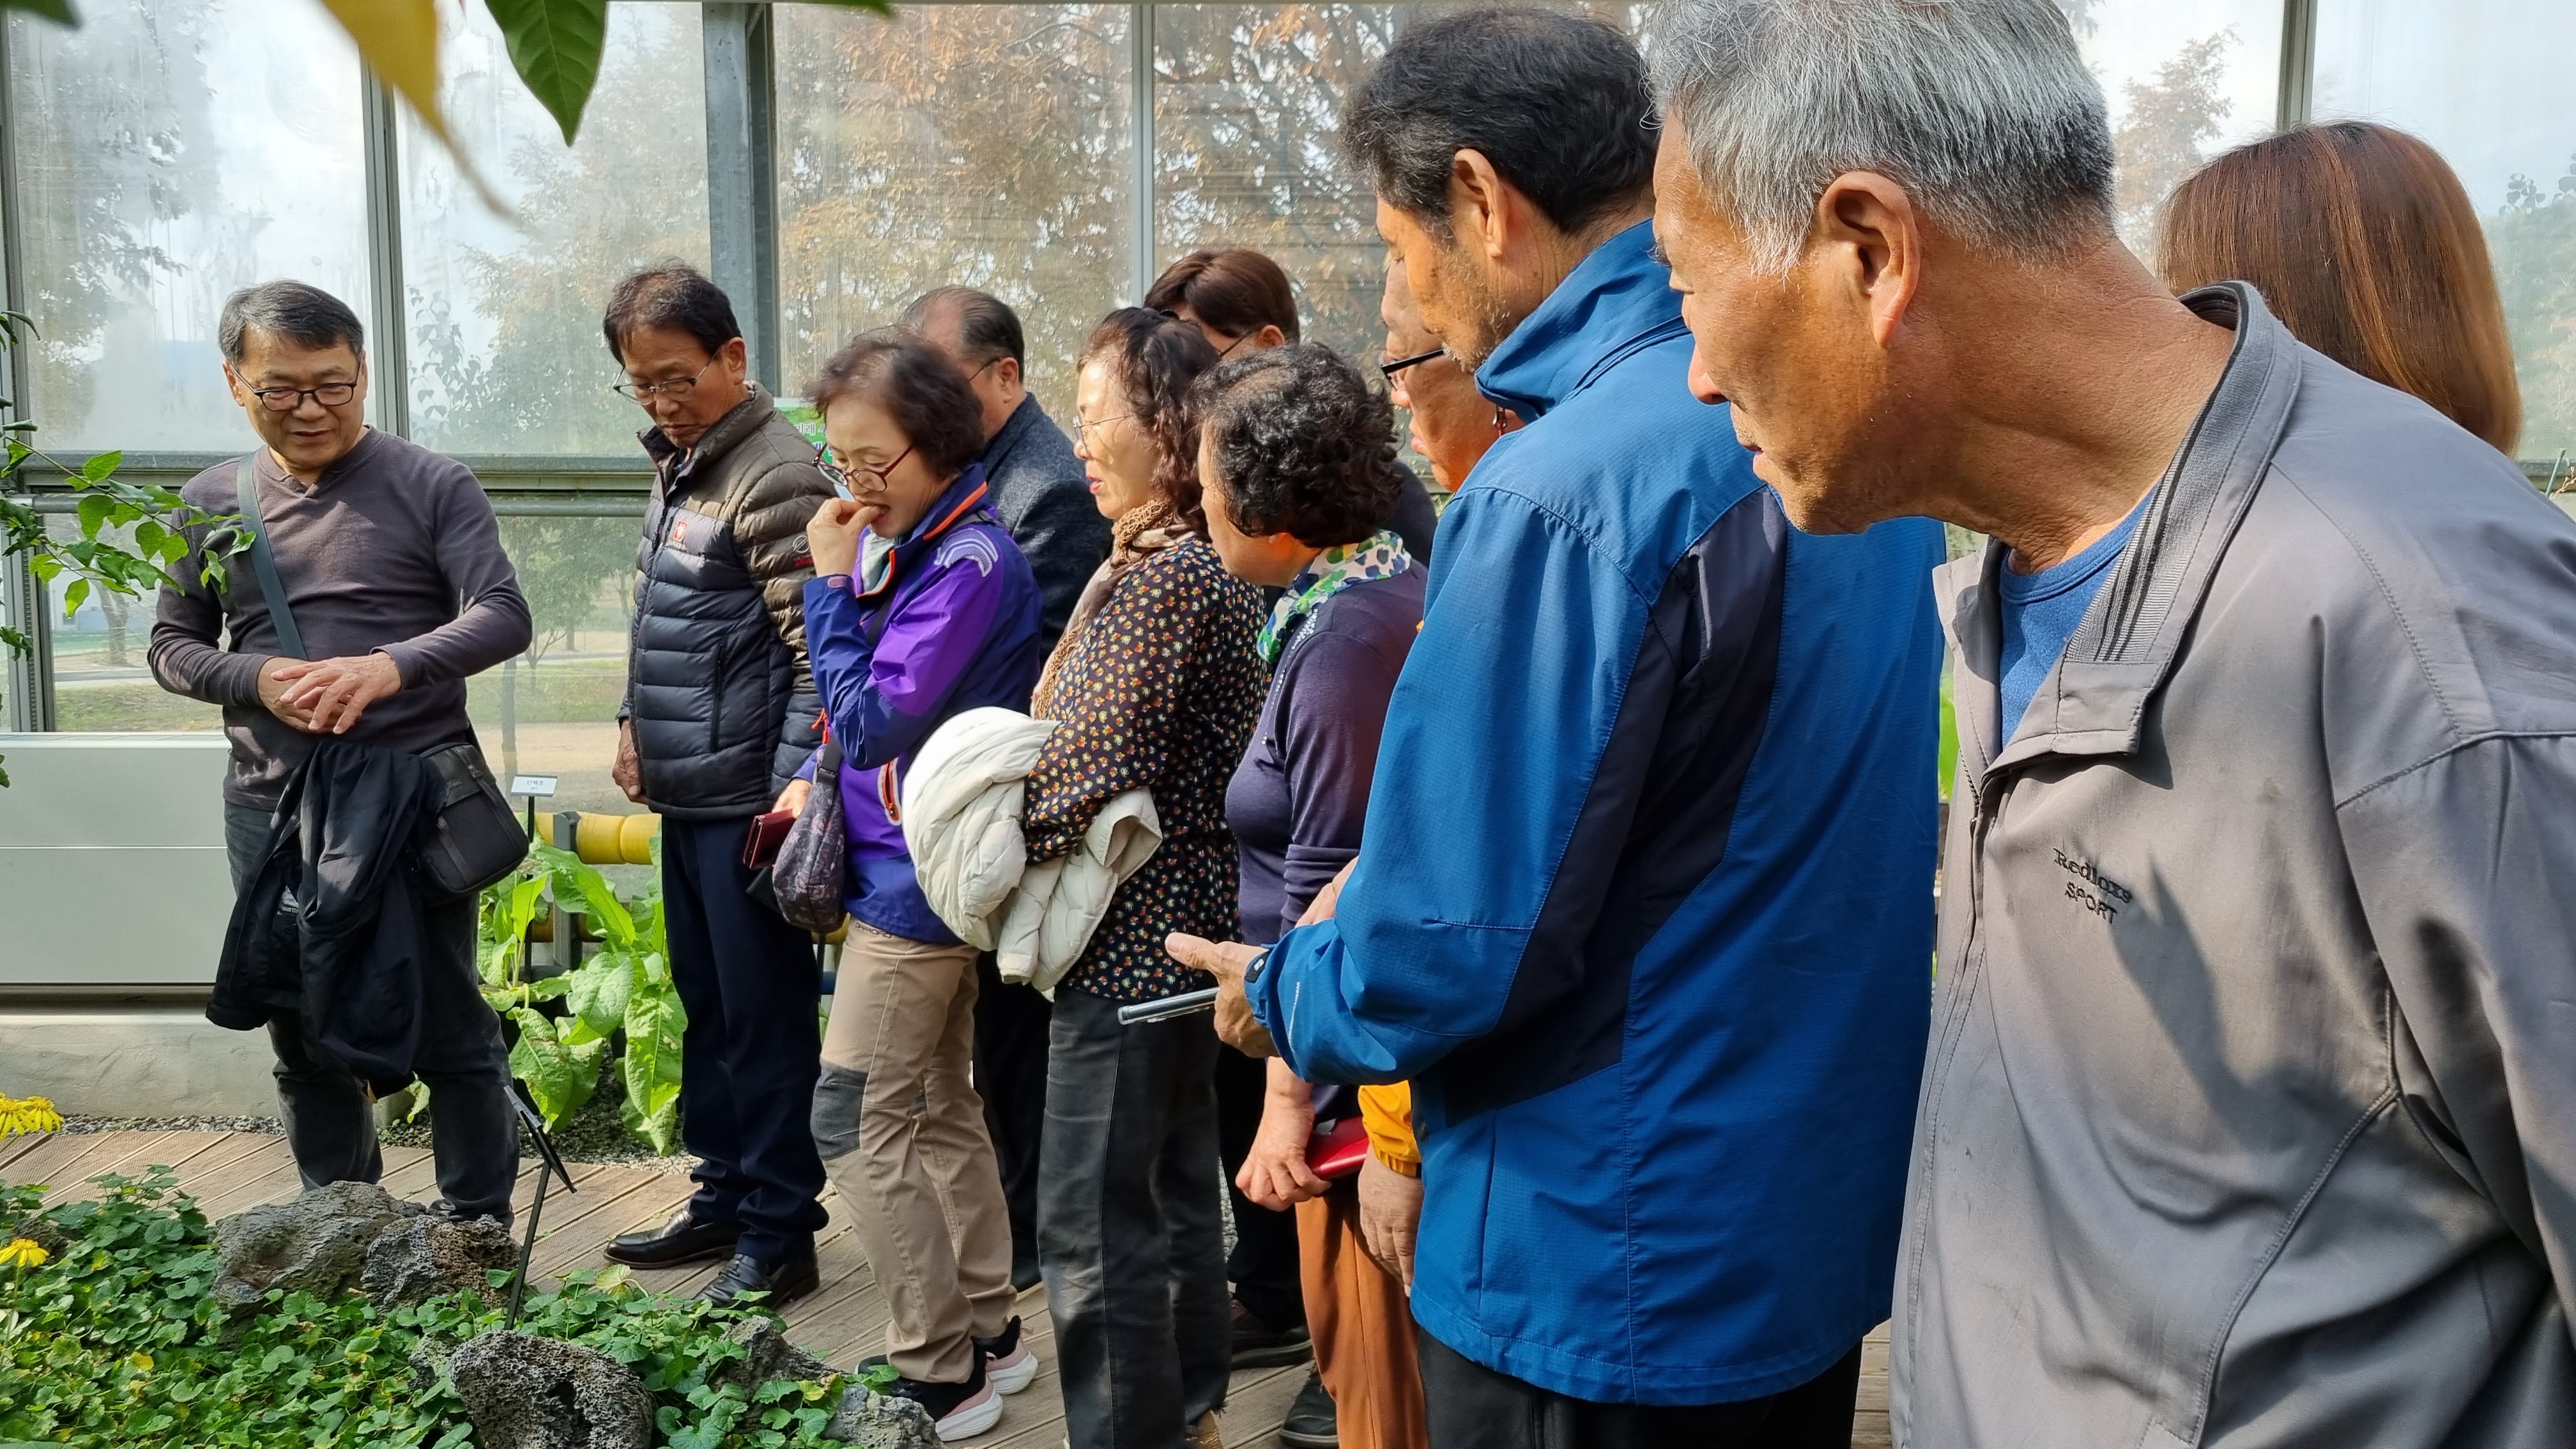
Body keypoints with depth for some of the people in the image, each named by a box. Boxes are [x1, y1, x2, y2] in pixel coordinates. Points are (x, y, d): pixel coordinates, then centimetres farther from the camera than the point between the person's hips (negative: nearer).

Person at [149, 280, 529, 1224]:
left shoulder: (431, 487, -2)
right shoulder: (212, 501, 9)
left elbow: (503, 615, -10)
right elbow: (173, 646, 13)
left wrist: (390, 666, -28)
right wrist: (257, 678, -9)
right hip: (270, 809, 4)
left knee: (451, 1034, 3)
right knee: (305, 1041, 14)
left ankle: (480, 1240, 17)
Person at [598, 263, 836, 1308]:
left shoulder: (776, 475, -15)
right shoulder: (676, 466, 15)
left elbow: (816, 648, -20)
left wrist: (793, 788, -23)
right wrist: (636, 721, 16)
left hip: (749, 800, -9)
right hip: (686, 793, 9)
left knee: (765, 1023, 0)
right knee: (708, 1013, 18)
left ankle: (779, 1239, 11)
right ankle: (723, 1201, 32)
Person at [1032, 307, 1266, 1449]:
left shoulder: (1161, 576, -19)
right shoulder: (1204, 562, 12)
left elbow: (1091, 776, -23)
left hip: (1130, 939, -10)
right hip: (1181, 924, 10)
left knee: (1092, 1225, -1)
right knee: (1177, 1191, 21)